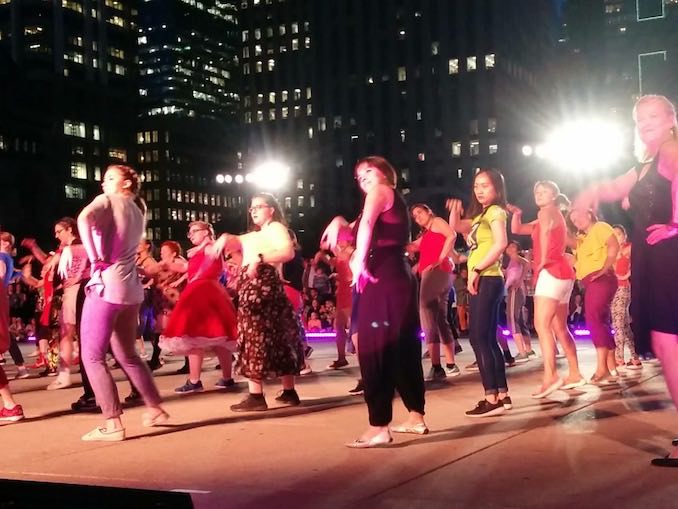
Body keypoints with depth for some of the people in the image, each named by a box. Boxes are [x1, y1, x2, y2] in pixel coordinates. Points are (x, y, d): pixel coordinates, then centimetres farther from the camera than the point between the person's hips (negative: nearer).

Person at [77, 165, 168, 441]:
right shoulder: (138, 211, 21)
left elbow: (84, 218, -24)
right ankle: (155, 409, 24)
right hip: (130, 288, 8)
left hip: (106, 286, -8)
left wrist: (94, 257, -17)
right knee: (126, 354, 20)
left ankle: (113, 424, -7)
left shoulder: (108, 200, -3)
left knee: (92, 356, -3)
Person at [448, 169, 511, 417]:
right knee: (488, 339, 9)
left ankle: (492, 399, -12)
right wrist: (455, 208, 4)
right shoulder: (481, 215, 20)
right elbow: (455, 226, 25)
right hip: (482, 282, 10)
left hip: (487, 280, -10)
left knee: (478, 338, -11)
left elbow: (501, 243, -23)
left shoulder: (496, 211, -8)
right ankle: (502, 395, 13)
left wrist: (476, 270, -21)